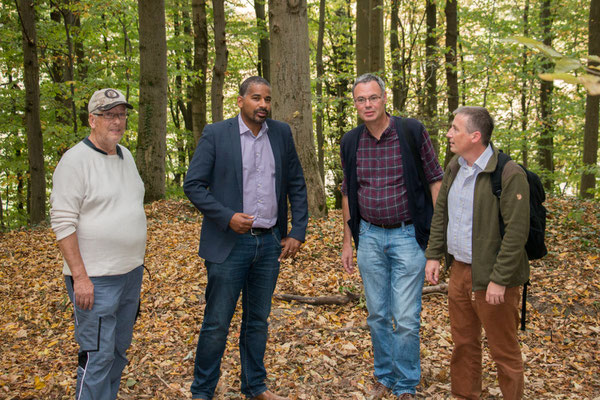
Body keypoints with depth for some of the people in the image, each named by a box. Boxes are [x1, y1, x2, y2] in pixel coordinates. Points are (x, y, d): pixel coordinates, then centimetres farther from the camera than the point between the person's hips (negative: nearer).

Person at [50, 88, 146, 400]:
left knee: (118, 350, 16)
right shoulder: (76, 160, -12)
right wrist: (80, 277, -19)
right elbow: (63, 223, -15)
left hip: (131, 272, 8)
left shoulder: (125, 155, 11)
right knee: (97, 356, -3)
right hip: (95, 279, -8)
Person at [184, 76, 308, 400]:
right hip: (230, 243, -4)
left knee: (258, 320, 16)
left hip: (271, 242, 4)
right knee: (217, 323, 4)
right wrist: (227, 217, -17)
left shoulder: (281, 133, 7)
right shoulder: (215, 134, -4)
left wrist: (298, 232, 3)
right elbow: (193, 185, -6)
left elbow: (296, 185, 10)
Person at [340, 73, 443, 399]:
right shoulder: (350, 143, 3)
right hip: (369, 237, 4)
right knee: (377, 315, 13)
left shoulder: (412, 132, -8)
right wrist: (347, 241, 12)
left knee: (406, 319, 0)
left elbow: (435, 180, -3)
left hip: (407, 235, -3)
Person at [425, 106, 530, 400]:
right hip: (459, 271, 7)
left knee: (503, 350, 7)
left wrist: (499, 280, -20)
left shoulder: (509, 175, -18)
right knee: (463, 342, 19)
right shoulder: (454, 167, 7)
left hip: (491, 277, -7)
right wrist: (433, 255, 10)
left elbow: (516, 232, -20)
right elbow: (440, 213, 15)